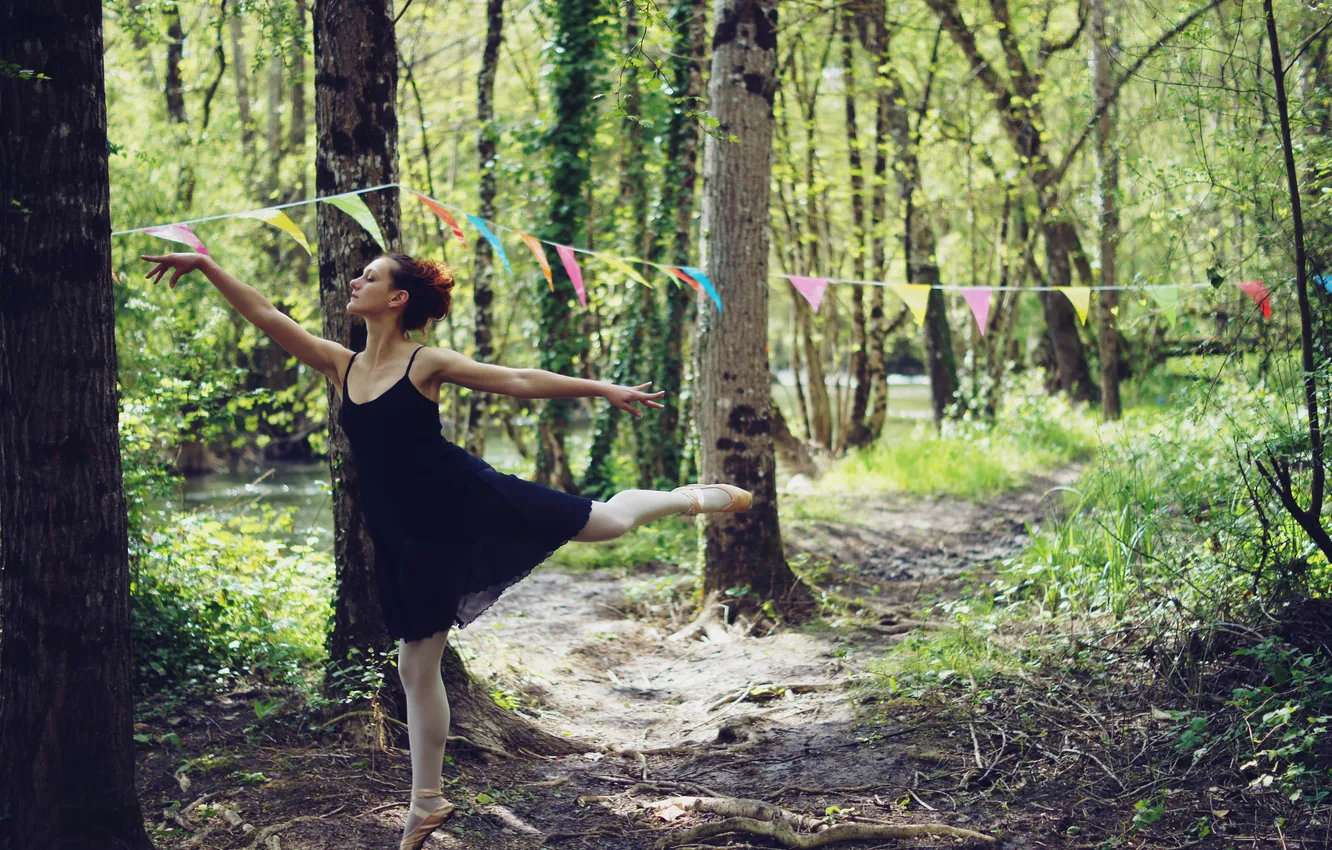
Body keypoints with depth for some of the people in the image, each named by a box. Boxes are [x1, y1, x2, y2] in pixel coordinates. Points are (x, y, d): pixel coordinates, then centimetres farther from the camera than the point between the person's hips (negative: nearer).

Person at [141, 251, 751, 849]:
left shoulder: (427, 363, -8)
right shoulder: (341, 366, 4)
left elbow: (520, 381, -5)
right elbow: (266, 316, 4)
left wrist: (603, 389, -6)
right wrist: (205, 266, 0)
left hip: (468, 503, -4)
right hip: (409, 537, 4)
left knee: (605, 520, 3)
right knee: (416, 663, 9)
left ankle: (689, 497, 34)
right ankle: (427, 801, 22)